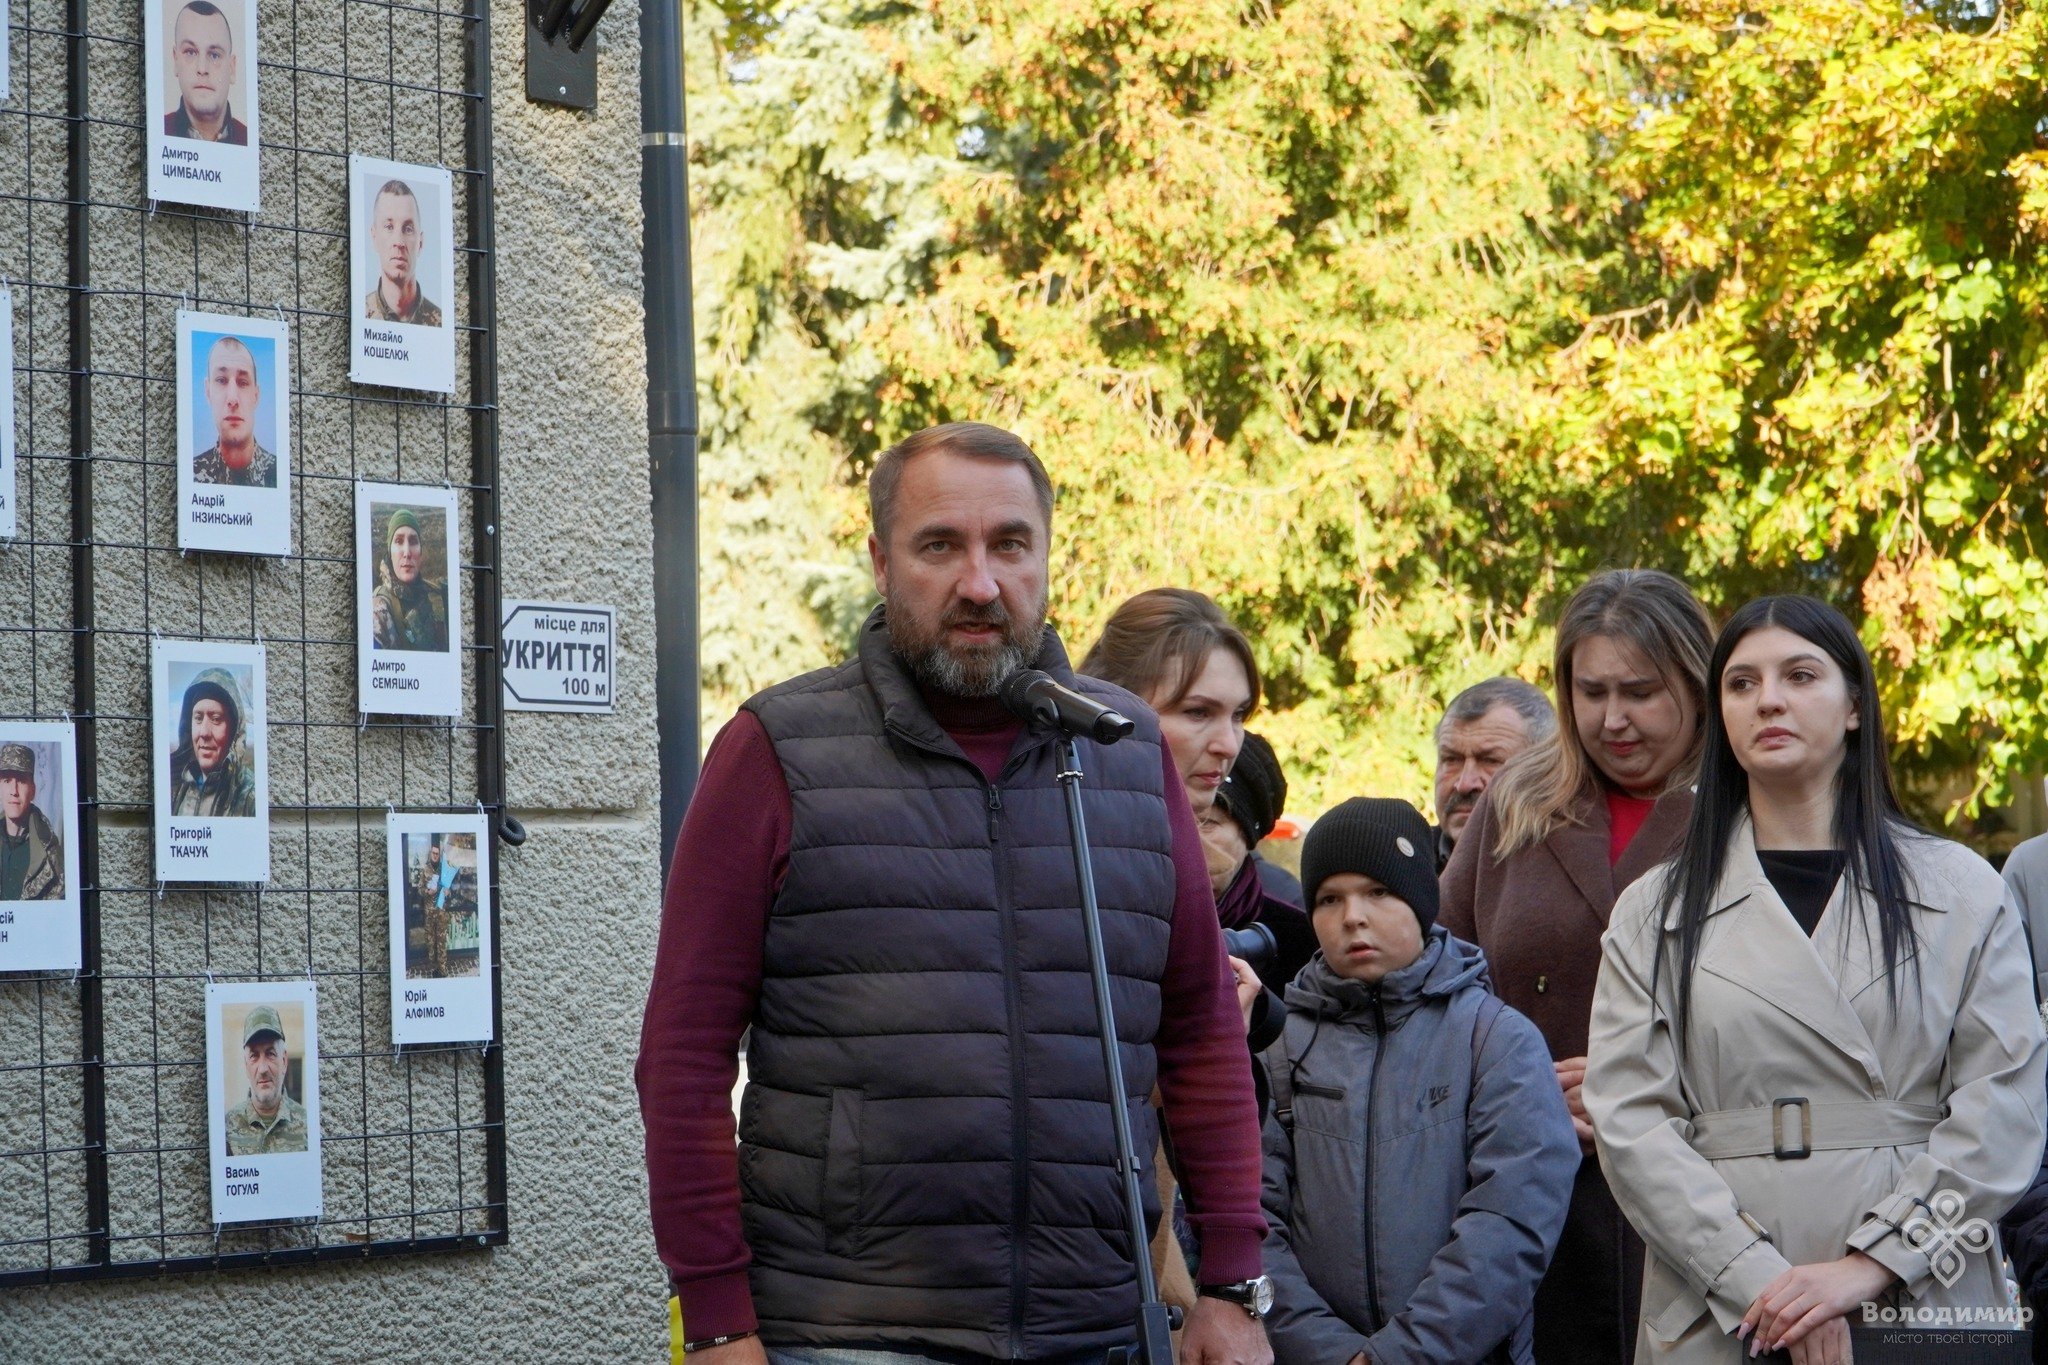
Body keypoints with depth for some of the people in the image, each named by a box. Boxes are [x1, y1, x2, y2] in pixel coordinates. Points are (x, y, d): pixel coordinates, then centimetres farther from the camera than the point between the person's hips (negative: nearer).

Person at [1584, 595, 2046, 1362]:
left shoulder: (1963, 893, 5)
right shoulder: (1656, 915, 7)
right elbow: (1629, 1119, -3)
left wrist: (1873, 1265, -15)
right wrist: (1757, 1279, -16)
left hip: (1925, 1300, 0)